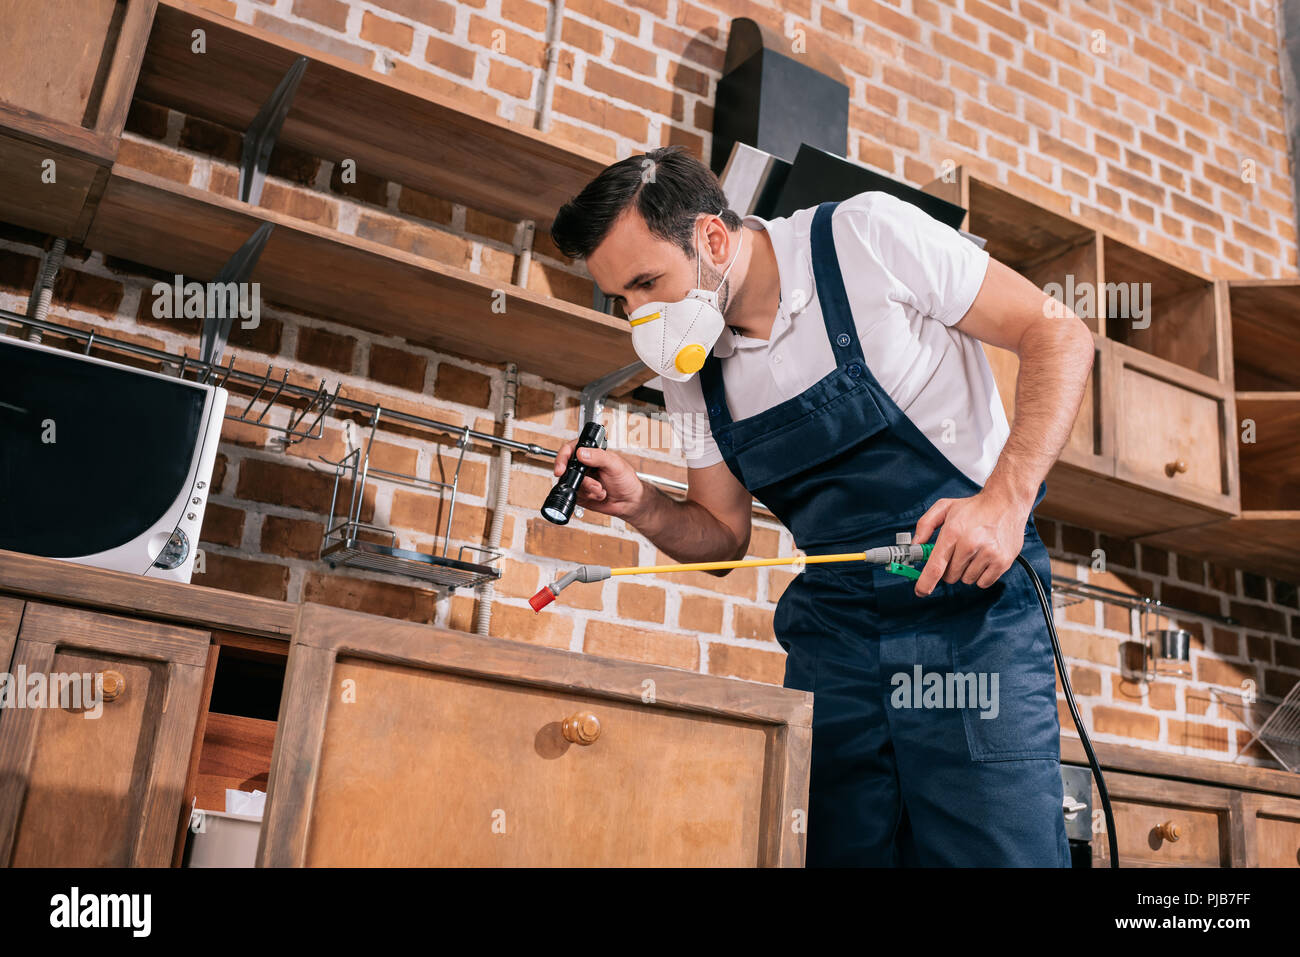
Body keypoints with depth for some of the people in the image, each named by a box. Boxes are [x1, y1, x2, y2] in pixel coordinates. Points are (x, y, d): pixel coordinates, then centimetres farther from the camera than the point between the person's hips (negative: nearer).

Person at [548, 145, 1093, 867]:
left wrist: (1006, 498, -19)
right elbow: (723, 535, 14)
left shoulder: (865, 234, -10)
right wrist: (640, 505, -7)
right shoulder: (687, 370, 6)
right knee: (834, 850, 1)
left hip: (974, 598, -4)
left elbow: (1058, 334, -6)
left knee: (997, 852, -11)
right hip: (832, 627, 5)